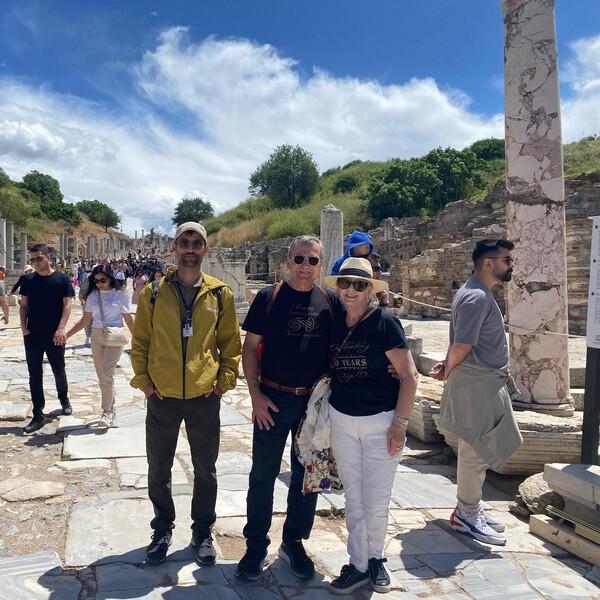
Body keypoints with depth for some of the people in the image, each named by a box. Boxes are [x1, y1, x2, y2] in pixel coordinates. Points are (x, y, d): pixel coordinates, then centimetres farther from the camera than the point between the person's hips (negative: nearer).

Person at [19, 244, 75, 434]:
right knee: (35, 375, 3)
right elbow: (23, 305, 10)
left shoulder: (61, 279, -3)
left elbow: (67, 304, -7)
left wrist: (61, 328, -17)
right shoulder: (28, 281, 7)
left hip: (54, 336, -3)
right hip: (32, 336, 3)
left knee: (59, 370, 12)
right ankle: (38, 416, 9)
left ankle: (64, 399, 38)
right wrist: (23, 327, -4)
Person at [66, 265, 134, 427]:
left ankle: (106, 412, -7)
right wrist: (67, 334, 1)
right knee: (102, 376, 8)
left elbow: (128, 319, 1)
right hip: (96, 337, 4)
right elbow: (85, 320, 8)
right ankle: (111, 409, 19)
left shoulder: (120, 294, -2)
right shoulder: (92, 296, 7)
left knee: (107, 375, -13)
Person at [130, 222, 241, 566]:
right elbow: (140, 341, 5)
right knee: (159, 469, 13)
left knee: (205, 469, 12)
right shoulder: (154, 292, 0)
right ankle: (163, 529, 33)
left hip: (204, 396, 0)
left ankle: (203, 532, 31)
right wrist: (143, 379, -4)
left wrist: (225, 380, -4)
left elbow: (231, 343, 5)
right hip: (162, 396, 0)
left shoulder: (221, 294, 1)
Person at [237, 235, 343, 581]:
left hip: (315, 401, 2)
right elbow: (250, 347, -2)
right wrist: (256, 395, -8)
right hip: (273, 399, -2)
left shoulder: (331, 302, 3)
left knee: (307, 477, 13)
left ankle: (294, 543, 31)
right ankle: (256, 546, 22)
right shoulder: (269, 297, -3)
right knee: (263, 475, 6)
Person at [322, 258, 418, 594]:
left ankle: (375, 558, 30)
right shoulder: (334, 324, 4)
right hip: (342, 420, 4)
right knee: (353, 497, 11)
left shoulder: (385, 323, -11)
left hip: (381, 421, -4)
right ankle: (359, 565, 25)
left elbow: (409, 376, -11)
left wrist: (400, 423, -15)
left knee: (376, 502, 4)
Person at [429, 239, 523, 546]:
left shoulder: (476, 293, 15)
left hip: (486, 385, 10)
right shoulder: (477, 297, -19)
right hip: (478, 385, -10)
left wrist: (447, 365, 5)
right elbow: (462, 346, -22)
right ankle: (466, 515, 16)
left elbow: (460, 343, 18)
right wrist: (449, 371, -5)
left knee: (478, 451, 18)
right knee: (476, 452, 2)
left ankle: (470, 506, 31)